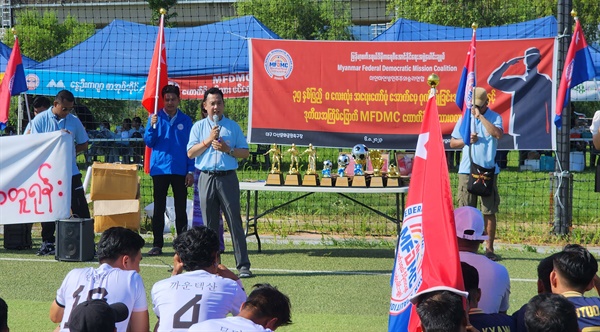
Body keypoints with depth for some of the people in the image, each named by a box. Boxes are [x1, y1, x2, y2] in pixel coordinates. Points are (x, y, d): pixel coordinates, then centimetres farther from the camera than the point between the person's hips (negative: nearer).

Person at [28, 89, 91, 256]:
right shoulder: (40, 120, -1)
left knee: (80, 209, -2)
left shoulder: (74, 121, 5)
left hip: (70, 171, 1)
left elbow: (84, 145, 13)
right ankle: (47, 242, 16)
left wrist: (71, 150, -5)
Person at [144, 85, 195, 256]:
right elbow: (149, 142, -2)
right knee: (159, 208, 2)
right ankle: (157, 245, 5)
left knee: (181, 208, 4)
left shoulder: (185, 120, 6)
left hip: (180, 170, 1)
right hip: (160, 169, -1)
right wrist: (152, 126, -20)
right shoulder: (156, 118, 3)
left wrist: (190, 171, 0)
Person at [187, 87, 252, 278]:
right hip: (206, 178, 1)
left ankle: (243, 265, -5)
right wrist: (208, 140, -8)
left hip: (228, 177, -1)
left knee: (235, 222, -5)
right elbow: (190, 153, 2)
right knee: (210, 223, 3)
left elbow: (245, 153, 7)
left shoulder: (233, 126, 9)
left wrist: (227, 149, -9)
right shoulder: (199, 127, 11)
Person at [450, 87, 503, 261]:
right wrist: (467, 140, -5)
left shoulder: (494, 117, 3)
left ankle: (489, 248, 5)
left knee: (489, 212, 0)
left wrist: (480, 116, -15)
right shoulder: (464, 118, 12)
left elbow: (498, 134, -18)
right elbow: (453, 142, 15)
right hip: (466, 170, 2)